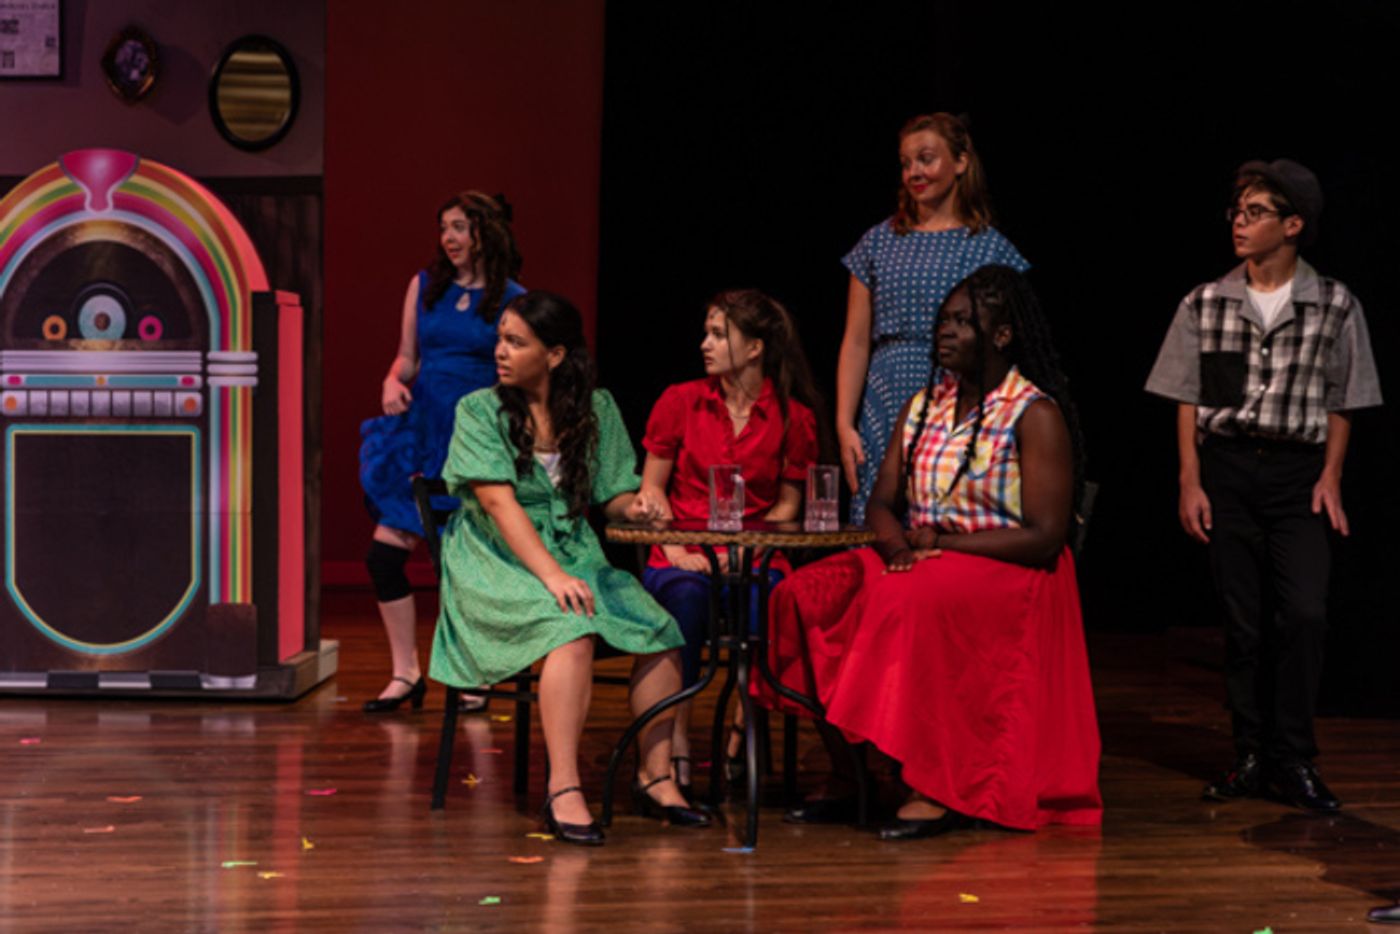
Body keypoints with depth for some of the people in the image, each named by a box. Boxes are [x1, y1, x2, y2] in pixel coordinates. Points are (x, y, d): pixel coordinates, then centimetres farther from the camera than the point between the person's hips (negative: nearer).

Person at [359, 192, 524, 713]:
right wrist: (393, 382, -6)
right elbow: (407, 356, 14)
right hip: (421, 431, 4)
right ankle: (406, 673, 10)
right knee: (384, 550, -3)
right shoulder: (424, 286, 10)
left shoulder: (512, 299, -1)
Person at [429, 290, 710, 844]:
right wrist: (551, 575, -27)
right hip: (495, 565, -4)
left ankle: (655, 774, -3)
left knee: (661, 631, -18)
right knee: (573, 629, -33)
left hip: (573, 555, 4)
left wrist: (633, 505, -14)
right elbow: (500, 503, -14)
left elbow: (612, 493, 12)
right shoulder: (479, 411, -3)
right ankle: (563, 789, -32)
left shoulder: (596, 409, 9)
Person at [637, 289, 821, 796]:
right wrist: (676, 550, -6)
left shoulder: (793, 417, 3)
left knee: (765, 601, -34)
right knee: (685, 596, -35)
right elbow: (651, 488, 8)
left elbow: (787, 503, 8)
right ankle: (676, 745, -30)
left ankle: (741, 745, -20)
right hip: (682, 555, 0)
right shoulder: (679, 401, 5)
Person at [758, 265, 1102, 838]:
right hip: (922, 563, 7)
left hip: (1007, 576, -7)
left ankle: (942, 790, -27)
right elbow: (882, 504, 15)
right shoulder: (923, 406, 14)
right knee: (806, 594, -16)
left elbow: (1045, 536, -14)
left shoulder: (1036, 416, -6)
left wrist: (942, 544, -16)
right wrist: (897, 544, -9)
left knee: (911, 604, -37)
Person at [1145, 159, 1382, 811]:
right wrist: (1190, 482, -1)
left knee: (1305, 612, -13)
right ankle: (1251, 757, 13)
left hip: (1298, 471, -1)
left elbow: (1340, 405, 7)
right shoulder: (1206, 304, 5)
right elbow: (1188, 400, 6)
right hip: (1225, 469, 1)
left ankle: (1293, 760, -2)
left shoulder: (1334, 306, 3)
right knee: (1243, 622, 4)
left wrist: (1330, 477, -3)